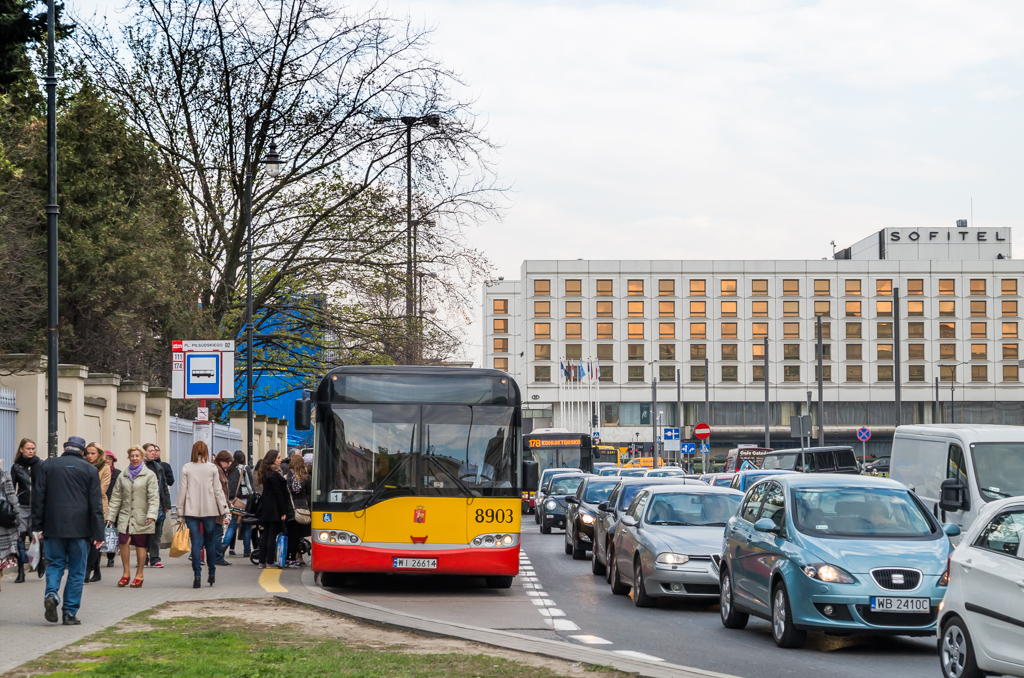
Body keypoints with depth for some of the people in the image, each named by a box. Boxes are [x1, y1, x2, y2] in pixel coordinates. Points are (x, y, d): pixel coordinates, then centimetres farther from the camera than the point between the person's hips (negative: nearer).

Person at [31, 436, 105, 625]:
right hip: (80, 529, -1)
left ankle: (51, 594, -16)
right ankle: (70, 613, 3)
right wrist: (98, 533, 1)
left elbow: (38, 496, 3)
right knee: (77, 571, 5)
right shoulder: (89, 469, 3)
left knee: (55, 564, 11)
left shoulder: (47, 465, 5)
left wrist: (37, 525, 6)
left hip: (53, 526, 1)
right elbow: (95, 503, 0)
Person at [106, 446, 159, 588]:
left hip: (141, 517, -3)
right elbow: (116, 497, 15)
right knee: (124, 542, -12)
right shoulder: (123, 476, 13)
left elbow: (154, 497, -4)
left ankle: (139, 575, 13)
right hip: (125, 516, 3)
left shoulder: (149, 475, 2)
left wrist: (151, 514, -16)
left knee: (140, 545, 1)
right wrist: (111, 515, 10)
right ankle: (126, 573, 1)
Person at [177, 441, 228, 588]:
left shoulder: (187, 468, -2)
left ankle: (197, 576, -9)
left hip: (191, 510, -1)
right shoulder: (212, 468, -1)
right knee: (209, 541, 13)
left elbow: (182, 490, 0)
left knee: (196, 543, -2)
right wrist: (223, 509, 7)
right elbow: (218, 490, 1)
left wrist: (180, 510, 6)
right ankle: (212, 573, 18)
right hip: (209, 510, 1)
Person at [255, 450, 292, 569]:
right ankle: (270, 562, -3)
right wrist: (283, 512, -14)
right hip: (275, 510, -8)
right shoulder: (274, 475, -15)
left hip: (265, 509, 8)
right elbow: (279, 494, -16)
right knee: (272, 535, -4)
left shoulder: (266, 473, 12)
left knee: (265, 535, 10)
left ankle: (262, 561, 11)